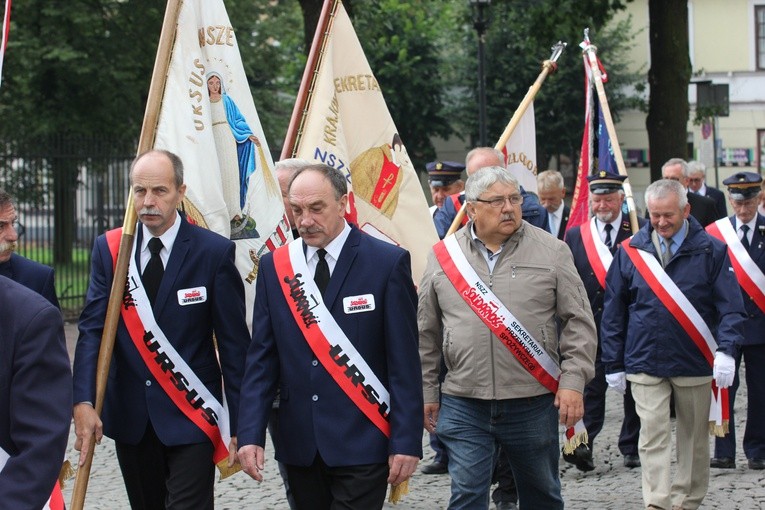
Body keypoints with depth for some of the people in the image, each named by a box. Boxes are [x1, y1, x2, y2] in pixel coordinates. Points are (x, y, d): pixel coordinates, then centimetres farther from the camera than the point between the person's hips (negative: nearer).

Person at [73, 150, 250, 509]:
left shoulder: (214, 252, -7)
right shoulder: (109, 249, 2)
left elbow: (234, 342, -5)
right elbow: (92, 328, -3)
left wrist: (239, 424, -6)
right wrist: (84, 401, -18)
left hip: (192, 416, -3)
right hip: (130, 416, 4)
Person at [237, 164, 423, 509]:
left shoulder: (387, 263, -5)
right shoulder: (274, 267, 6)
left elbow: (404, 363, -5)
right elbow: (261, 358, 5)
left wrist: (406, 441, -9)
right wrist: (250, 433, -5)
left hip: (362, 443, -4)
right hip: (299, 444, 4)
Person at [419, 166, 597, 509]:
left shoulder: (551, 252, 1)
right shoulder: (443, 257, 4)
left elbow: (579, 323, 0)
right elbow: (426, 335, 10)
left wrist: (572, 382, -9)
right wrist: (426, 393, 10)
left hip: (534, 403, 0)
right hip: (464, 406, 0)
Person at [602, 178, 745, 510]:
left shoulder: (711, 251, 0)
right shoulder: (631, 251, 3)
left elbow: (730, 307, -2)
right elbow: (613, 312, 8)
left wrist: (726, 351, -19)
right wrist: (613, 364, 5)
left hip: (695, 364, 0)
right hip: (645, 365, 0)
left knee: (694, 439, 9)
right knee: (653, 439, -7)